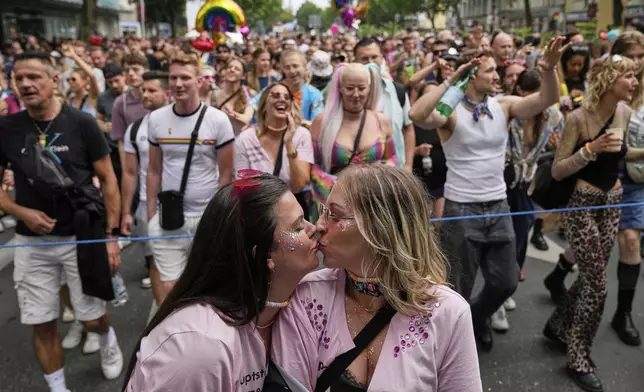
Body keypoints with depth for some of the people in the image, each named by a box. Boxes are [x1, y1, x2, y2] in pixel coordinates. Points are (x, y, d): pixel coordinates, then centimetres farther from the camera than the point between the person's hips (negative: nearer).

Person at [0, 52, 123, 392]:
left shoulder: (82, 123, -8)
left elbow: (108, 178, -3)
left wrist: (111, 235, -7)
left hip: (82, 236, -2)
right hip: (31, 241, 2)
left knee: (92, 319, 7)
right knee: (42, 324, 8)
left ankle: (108, 338, 43)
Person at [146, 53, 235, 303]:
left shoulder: (218, 120, -7)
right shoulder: (156, 119, 2)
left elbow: (225, 174, -3)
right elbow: (154, 171, 8)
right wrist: (150, 216, 5)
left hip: (208, 217, -2)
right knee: (169, 287, 5)